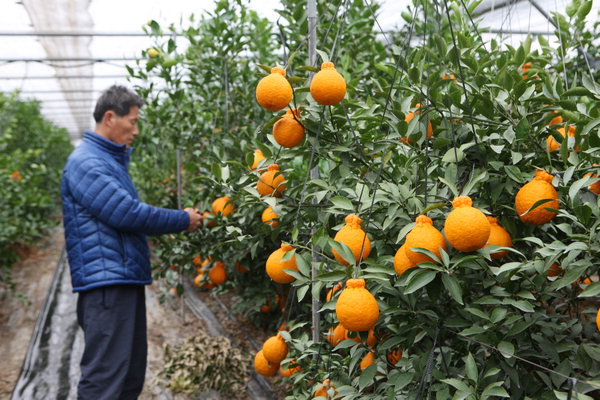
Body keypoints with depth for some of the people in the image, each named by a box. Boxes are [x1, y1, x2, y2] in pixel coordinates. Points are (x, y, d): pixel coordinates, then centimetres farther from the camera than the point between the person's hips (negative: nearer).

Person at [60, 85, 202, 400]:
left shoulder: (111, 160, 19)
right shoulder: (86, 162, -13)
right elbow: (126, 213, -21)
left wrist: (179, 219, 11)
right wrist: (182, 220, -10)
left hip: (126, 278, 10)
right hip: (106, 281, -10)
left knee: (132, 373, 16)